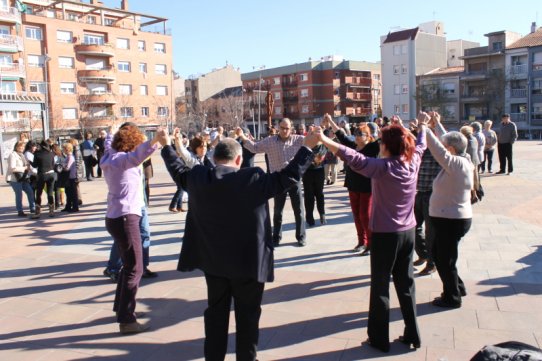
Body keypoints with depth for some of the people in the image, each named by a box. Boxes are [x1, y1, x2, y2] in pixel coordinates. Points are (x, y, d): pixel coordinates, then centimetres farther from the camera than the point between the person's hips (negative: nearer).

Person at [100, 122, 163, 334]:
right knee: (134, 269, -7)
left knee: (128, 265, 21)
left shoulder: (111, 157, 13)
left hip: (117, 217, 10)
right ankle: (126, 320, -4)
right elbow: (137, 155, -39)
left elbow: (109, 142, 38)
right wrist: (155, 139, -55)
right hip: (125, 218, -10)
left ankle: (120, 308, 32)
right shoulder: (121, 159, -14)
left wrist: (112, 134, 57)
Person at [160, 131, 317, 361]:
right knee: (247, 314, 11)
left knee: (216, 311, 18)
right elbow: (287, 177, -14)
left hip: (213, 260, 4)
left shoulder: (197, 179, -4)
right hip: (248, 260, -4)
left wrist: (166, 146, 31)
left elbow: (179, 171, 15)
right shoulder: (253, 179, -17)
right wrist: (307, 147, -7)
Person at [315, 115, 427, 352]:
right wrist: (422, 125, 38)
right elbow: (421, 144, 19)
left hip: (385, 234, -6)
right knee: (406, 283, 17)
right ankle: (412, 335, 27)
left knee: (380, 286, 6)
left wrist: (325, 141, -32)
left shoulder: (383, 167, -19)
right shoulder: (413, 162, -1)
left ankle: (379, 339, 15)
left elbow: (354, 158, -30)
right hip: (408, 232, 6)